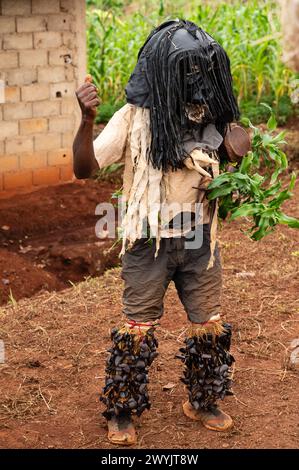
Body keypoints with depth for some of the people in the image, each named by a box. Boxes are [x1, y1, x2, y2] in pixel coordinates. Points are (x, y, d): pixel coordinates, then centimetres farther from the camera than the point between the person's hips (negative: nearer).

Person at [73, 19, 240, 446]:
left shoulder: (210, 117, -2)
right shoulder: (134, 119, -15)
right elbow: (85, 168, -19)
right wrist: (87, 119, -35)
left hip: (199, 239, 4)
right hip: (150, 242, -4)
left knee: (210, 326, 12)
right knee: (138, 329, 6)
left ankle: (202, 402, 32)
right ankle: (122, 412, 22)